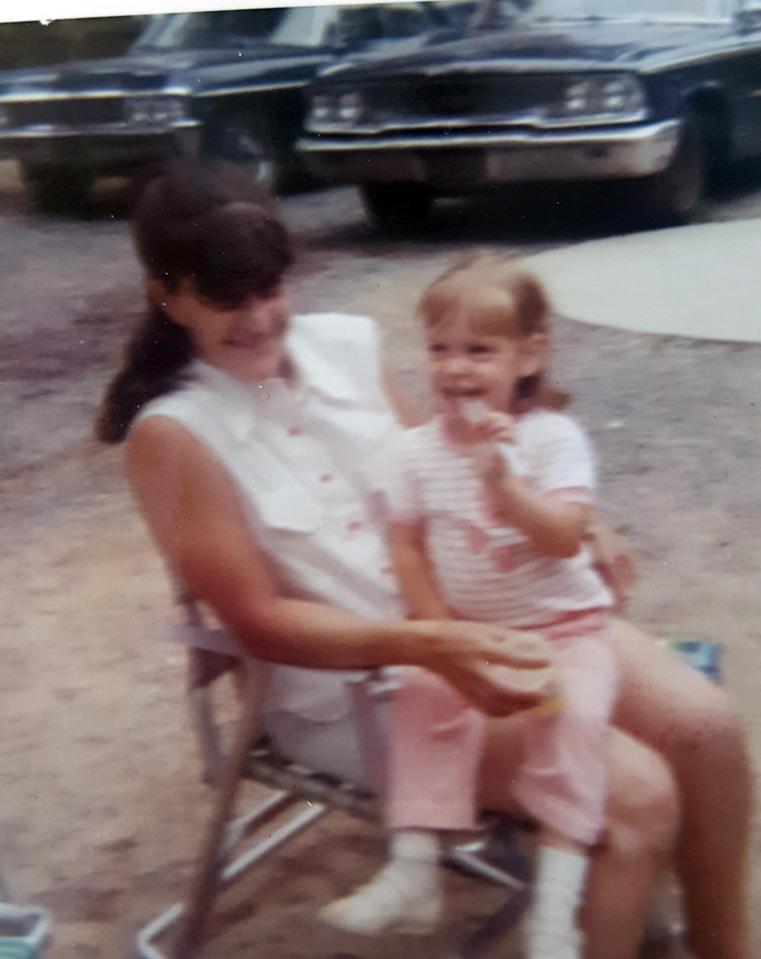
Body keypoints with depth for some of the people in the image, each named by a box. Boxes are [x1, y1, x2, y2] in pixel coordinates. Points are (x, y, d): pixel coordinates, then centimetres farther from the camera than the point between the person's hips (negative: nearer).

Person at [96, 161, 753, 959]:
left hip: (483, 615, 6)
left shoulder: (345, 343, 0)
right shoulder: (171, 434, -15)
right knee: (636, 796, -20)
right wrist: (427, 645, -28)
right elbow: (258, 622, -15)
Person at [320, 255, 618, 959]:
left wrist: (501, 481, -33)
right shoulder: (412, 452, 0)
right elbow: (406, 548, 1)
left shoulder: (552, 437, -8)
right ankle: (414, 868, -14)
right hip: (463, 632, 3)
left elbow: (566, 538, -20)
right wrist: (441, 635, -10)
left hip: (563, 625, -3)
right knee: (425, 697, -23)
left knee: (570, 714, -27)